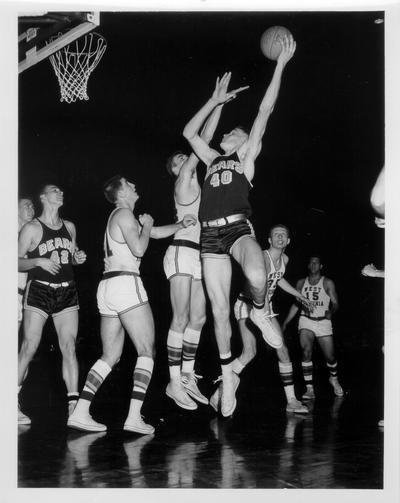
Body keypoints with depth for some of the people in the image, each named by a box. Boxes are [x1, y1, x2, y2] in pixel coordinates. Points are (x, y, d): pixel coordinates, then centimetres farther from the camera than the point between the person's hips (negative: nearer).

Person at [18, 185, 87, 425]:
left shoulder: (69, 227, 13)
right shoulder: (32, 228, -2)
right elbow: (17, 262, -3)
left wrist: (79, 257, 4)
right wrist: (39, 262, -18)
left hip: (67, 291, 5)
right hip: (39, 290, -4)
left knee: (69, 347, -2)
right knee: (29, 348, -7)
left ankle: (74, 404, -2)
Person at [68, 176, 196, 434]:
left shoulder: (121, 216, 26)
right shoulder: (124, 214, -4)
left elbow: (155, 233, 33)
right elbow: (139, 249, -15)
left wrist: (181, 225, 20)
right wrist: (146, 224, 1)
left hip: (108, 287, 9)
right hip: (125, 284, -9)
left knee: (110, 357, 11)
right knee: (147, 352, -7)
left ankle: (81, 412, 3)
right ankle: (134, 417, -17)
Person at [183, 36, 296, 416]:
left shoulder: (248, 157, 13)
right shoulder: (213, 159, 25)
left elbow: (265, 110, 7)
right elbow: (189, 132, 29)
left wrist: (281, 64, 4)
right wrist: (216, 101, 29)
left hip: (238, 228, -5)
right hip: (210, 235, 5)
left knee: (257, 277, -37)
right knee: (219, 310, 1)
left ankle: (260, 312, -2)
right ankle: (227, 379, 11)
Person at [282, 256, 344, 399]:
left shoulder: (328, 283, 3)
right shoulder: (301, 283, 10)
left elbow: (335, 303, 1)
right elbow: (295, 305, 14)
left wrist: (331, 312, -21)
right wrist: (285, 323, 9)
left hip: (323, 322, -1)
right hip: (306, 321, 1)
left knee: (330, 356, 0)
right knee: (306, 352, -20)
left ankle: (334, 379, 33)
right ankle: (309, 389, -15)